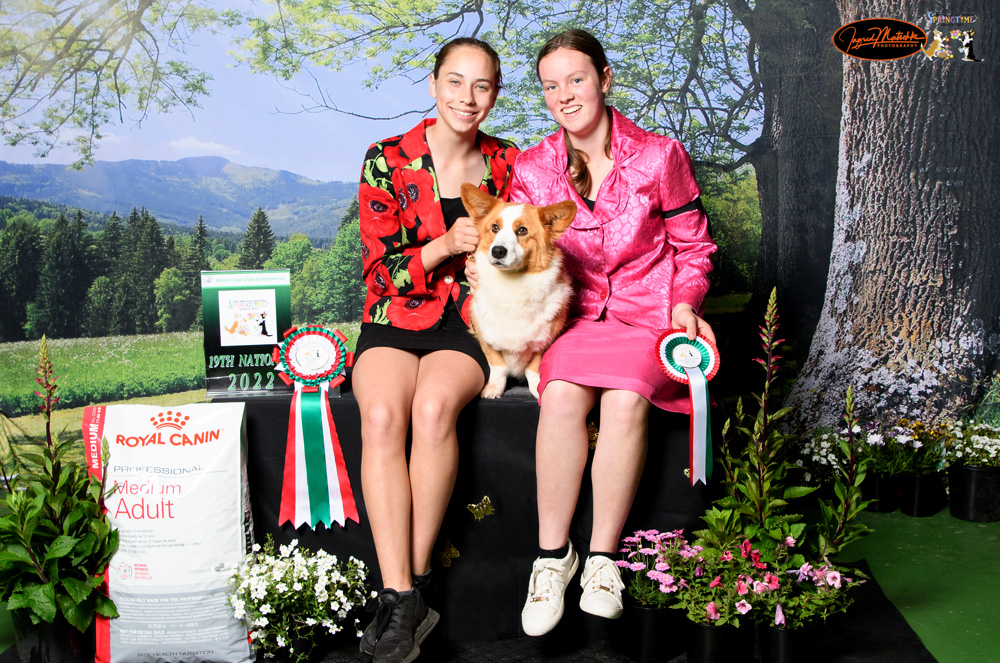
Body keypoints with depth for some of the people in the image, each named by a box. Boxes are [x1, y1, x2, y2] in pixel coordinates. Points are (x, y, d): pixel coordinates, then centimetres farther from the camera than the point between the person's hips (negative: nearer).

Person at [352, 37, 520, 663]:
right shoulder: (387, 160, 2)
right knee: (382, 415, -31)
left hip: (471, 324, 0)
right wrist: (445, 246, -17)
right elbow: (380, 269, -1)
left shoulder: (508, 164, 7)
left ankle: (413, 583, -20)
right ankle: (401, 600, -27)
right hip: (396, 320, 0)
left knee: (433, 407, -32)